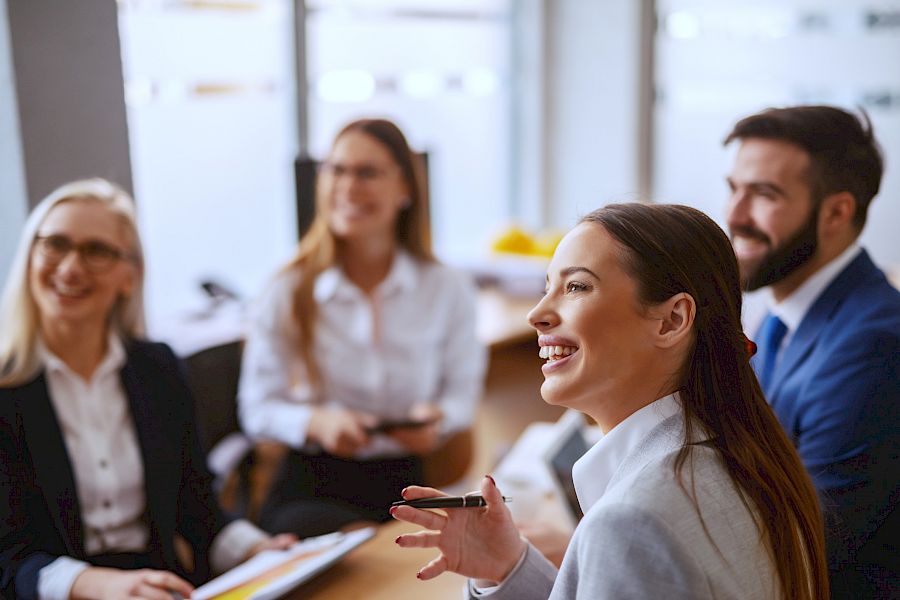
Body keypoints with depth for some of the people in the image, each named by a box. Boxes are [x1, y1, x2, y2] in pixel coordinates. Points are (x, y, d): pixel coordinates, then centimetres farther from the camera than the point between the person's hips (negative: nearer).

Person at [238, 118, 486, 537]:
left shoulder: (448, 290, 4)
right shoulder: (289, 293, 0)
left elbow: (463, 389, 10)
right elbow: (257, 408, 2)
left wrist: (438, 420, -14)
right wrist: (317, 422, -19)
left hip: (404, 485, 3)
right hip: (310, 490, -2)